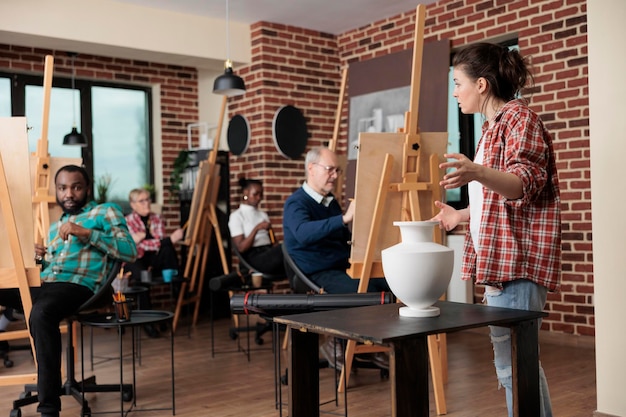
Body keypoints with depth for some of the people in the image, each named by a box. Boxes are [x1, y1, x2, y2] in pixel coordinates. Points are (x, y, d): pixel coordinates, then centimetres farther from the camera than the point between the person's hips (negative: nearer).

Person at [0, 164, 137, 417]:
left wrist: (87, 233, -12)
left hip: (77, 285, -7)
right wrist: (40, 258, 7)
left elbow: (130, 252, -4)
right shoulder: (56, 226, 31)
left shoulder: (106, 212, 11)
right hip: (44, 285, 7)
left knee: (40, 314, -39)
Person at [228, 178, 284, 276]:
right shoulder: (236, 216, 4)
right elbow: (241, 248, -6)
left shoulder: (263, 214, 25)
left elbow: (272, 241, 15)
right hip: (254, 257, -6)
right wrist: (257, 228, -18)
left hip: (269, 253, 6)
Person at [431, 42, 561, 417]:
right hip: (499, 258, 10)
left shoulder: (519, 117, -7)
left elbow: (525, 184, -20)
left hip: (518, 258, -10)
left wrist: (476, 173, -37)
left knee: (512, 362, -9)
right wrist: (461, 215, 28)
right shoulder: (493, 126, 21)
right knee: (518, 360, 14)